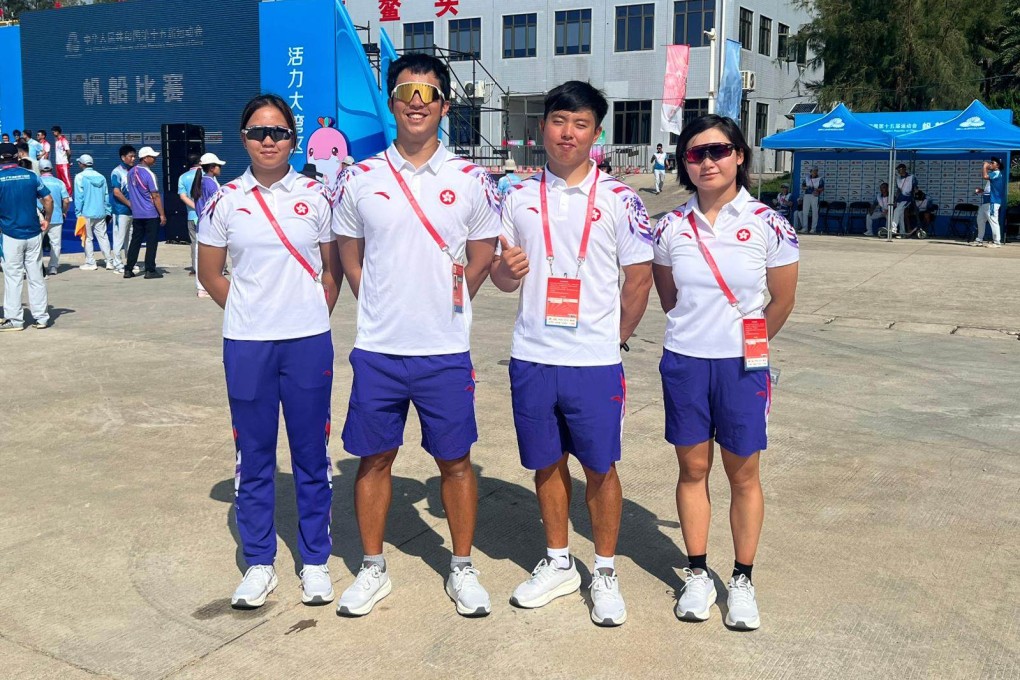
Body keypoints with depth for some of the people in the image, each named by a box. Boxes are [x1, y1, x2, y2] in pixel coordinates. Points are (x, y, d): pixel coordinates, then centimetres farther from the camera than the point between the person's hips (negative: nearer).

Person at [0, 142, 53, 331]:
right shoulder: (31, 176, 1)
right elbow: (48, 199, 1)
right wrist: (47, 220, 14)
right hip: (33, 233, 3)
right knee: (36, 276, 9)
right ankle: (41, 317, 12)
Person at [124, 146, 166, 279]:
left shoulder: (131, 173, 8)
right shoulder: (149, 174, -14)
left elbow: (130, 192, 16)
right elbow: (155, 196, -14)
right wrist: (162, 214, -10)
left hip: (136, 214, 7)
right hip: (151, 214, -7)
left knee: (135, 242, 12)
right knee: (151, 242, 0)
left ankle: (128, 269, 12)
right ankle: (150, 270, 0)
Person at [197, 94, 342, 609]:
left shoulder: (316, 197, 2)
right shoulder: (225, 201, 3)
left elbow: (333, 269, 9)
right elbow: (209, 272, 11)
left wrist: (313, 316, 3)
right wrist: (248, 311, 6)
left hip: (308, 343, 0)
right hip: (246, 345, 1)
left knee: (311, 453, 6)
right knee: (253, 456, 8)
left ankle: (315, 561, 21)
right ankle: (259, 563, 22)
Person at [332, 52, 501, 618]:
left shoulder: (471, 181, 0)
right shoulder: (360, 180, 3)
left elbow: (483, 258, 8)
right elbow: (350, 255, 12)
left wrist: (446, 301, 1)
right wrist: (378, 307, 3)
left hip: (445, 351, -1)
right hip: (377, 349, 1)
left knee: (455, 460, 8)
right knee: (373, 459, 10)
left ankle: (462, 569, 25)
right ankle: (373, 570, 27)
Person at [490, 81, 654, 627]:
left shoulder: (619, 200, -3)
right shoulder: (519, 197, 7)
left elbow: (639, 280, 0)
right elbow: (502, 277, 12)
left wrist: (614, 338, 1)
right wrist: (506, 270, -10)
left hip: (595, 360, -3)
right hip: (532, 357, 3)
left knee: (599, 467, 5)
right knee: (547, 463, 13)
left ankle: (605, 571, 22)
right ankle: (558, 564, 30)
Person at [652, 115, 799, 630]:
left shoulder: (768, 225, -7)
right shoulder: (671, 227, 0)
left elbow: (782, 303, 3)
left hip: (742, 367, -2)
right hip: (684, 363, 2)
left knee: (743, 475, 8)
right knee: (692, 469, 10)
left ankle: (742, 580, 23)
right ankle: (697, 574, 25)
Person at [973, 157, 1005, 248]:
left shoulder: (997, 173, -8)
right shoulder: (992, 174, 23)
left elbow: (984, 176, -24)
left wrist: (984, 166, -10)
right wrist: (981, 190, 15)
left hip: (992, 202, -11)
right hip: (985, 201, 11)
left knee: (993, 221, -12)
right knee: (980, 220, 15)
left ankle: (997, 242, -12)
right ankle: (979, 240, 24)